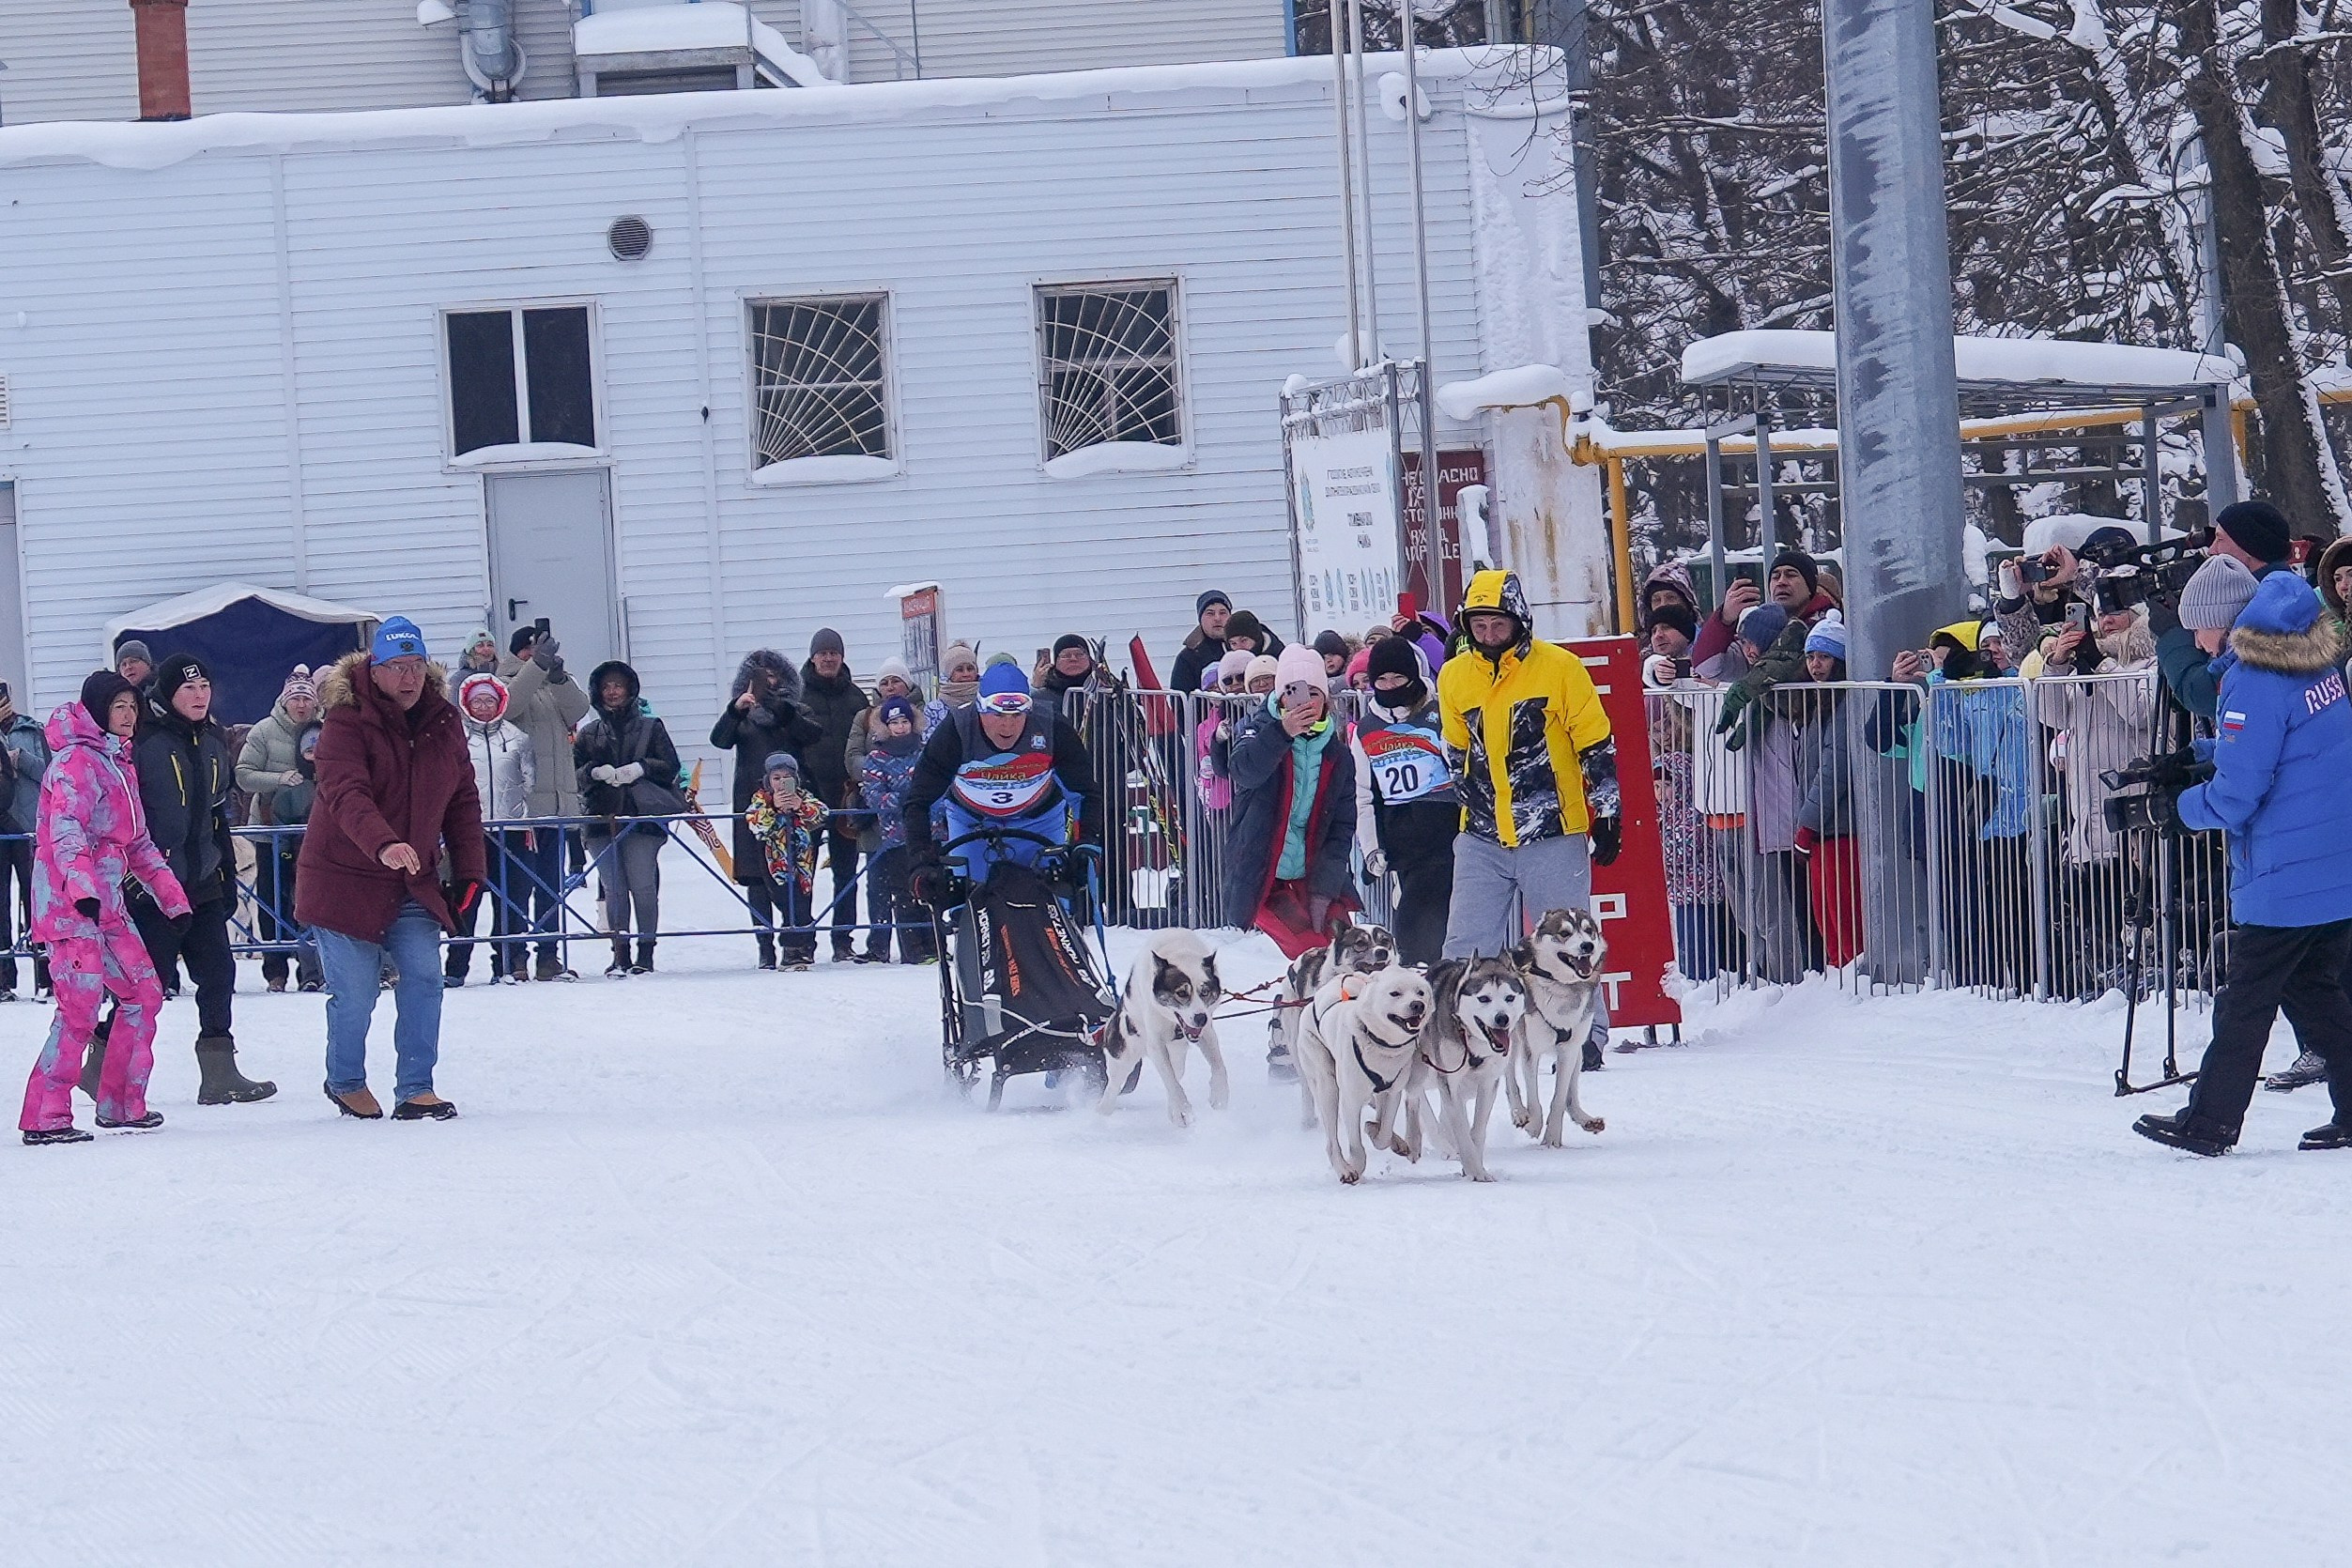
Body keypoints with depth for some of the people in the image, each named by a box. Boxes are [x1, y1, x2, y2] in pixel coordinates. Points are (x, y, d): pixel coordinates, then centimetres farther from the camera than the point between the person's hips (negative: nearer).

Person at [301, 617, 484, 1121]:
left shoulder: (444, 721, 3)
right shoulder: (347, 722, -16)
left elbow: (462, 799, 11)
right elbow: (347, 796, -30)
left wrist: (468, 870, 3)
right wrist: (384, 845, -47)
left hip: (413, 883, 5)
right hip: (344, 879, -5)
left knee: (423, 977, -8)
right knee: (355, 993, -1)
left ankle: (415, 1089, 1)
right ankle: (346, 1081, 24)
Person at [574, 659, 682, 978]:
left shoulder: (650, 727, 12)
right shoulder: (588, 733, 17)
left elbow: (670, 766, 5)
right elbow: (573, 771, 10)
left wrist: (641, 768, -11)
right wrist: (595, 772, -10)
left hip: (642, 817, -2)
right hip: (602, 818, 2)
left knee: (642, 886, -9)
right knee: (614, 889, -1)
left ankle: (646, 952, -2)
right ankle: (620, 954, 4)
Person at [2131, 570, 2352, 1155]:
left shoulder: (2253, 678, -18)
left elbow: (2237, 794, -19)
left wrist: (2177, 808, -1)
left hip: (2284, 880, -8)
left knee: (2245, 1001, 1)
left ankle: (2208, 1124, 9)